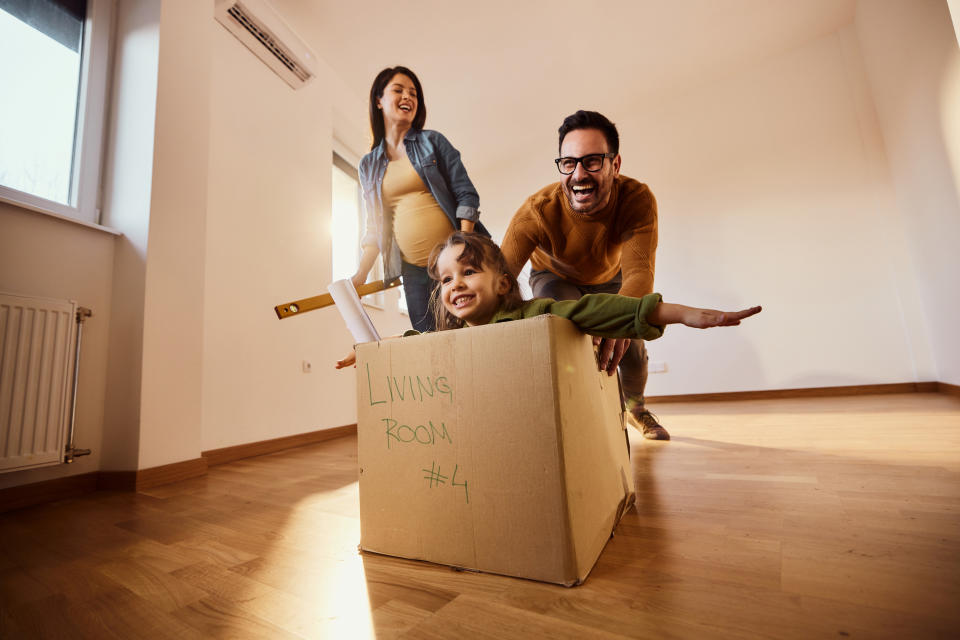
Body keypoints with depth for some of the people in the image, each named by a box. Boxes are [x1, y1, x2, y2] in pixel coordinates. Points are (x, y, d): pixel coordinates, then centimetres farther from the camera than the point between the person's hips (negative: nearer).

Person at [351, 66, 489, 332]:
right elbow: (375, 229, 14)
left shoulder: (433, 141, 7)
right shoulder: (368, 165, 14)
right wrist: (360, 275, 4)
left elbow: (466, 195, 0)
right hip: (413, 270, 2)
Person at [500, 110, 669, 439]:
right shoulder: (537, 211, -36)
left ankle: (636, 406, 31)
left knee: (631, 348, -5)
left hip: (609, 279, 2)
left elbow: (639, 271, -46)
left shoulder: (637, 199, -33)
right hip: (554, 278, -1)